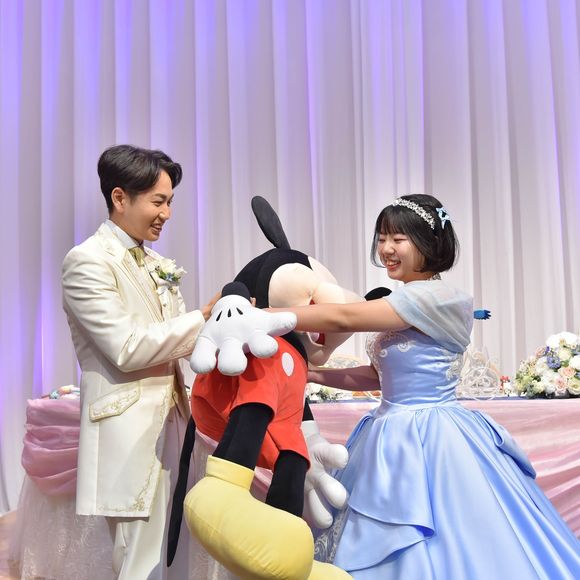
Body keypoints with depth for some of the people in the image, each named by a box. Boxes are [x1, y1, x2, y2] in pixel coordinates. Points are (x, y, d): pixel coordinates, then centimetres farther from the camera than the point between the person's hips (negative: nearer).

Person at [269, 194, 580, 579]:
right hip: (398, 440, 9)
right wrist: (311, 374, 12)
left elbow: (341, 319, -20)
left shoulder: (436, 297, -17)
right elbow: (377, 375, 19)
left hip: (432, 444, -9)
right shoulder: (402, 308, 11)